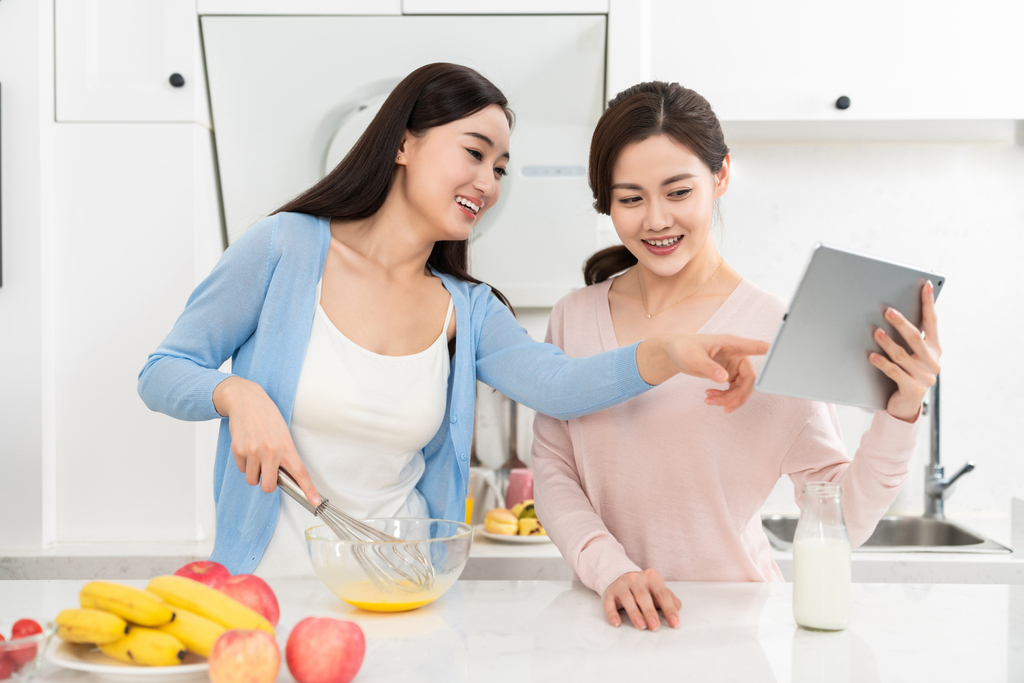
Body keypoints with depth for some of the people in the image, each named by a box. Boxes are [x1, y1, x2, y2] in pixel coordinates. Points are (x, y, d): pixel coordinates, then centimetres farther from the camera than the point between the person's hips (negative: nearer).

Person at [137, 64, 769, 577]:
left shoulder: (468, 312, 7)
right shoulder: (287, 248, -4)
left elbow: (557, 383, -12)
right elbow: (162, 373, 1)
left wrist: (668, 353, -29)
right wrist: (239, 394, -20)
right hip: (270, 576, -3)